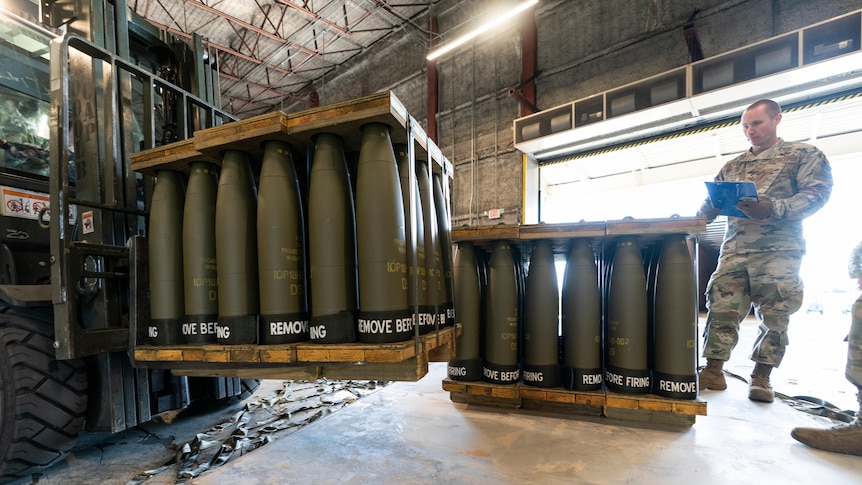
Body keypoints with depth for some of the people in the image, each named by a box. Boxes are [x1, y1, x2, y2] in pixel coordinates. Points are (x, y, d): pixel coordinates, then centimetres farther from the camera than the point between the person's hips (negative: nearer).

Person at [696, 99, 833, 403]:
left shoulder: (804, 154, 8)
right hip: (734, 251, 3)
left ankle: (761, 378, 11)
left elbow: (817, 193, -5)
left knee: (774, 316, 0)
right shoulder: (732, 167, 19)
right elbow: (710, 204, 15)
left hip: (779, 250, -3)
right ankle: (713, 371, 2)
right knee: (722, 310, -4)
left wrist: (774, 208, -23)